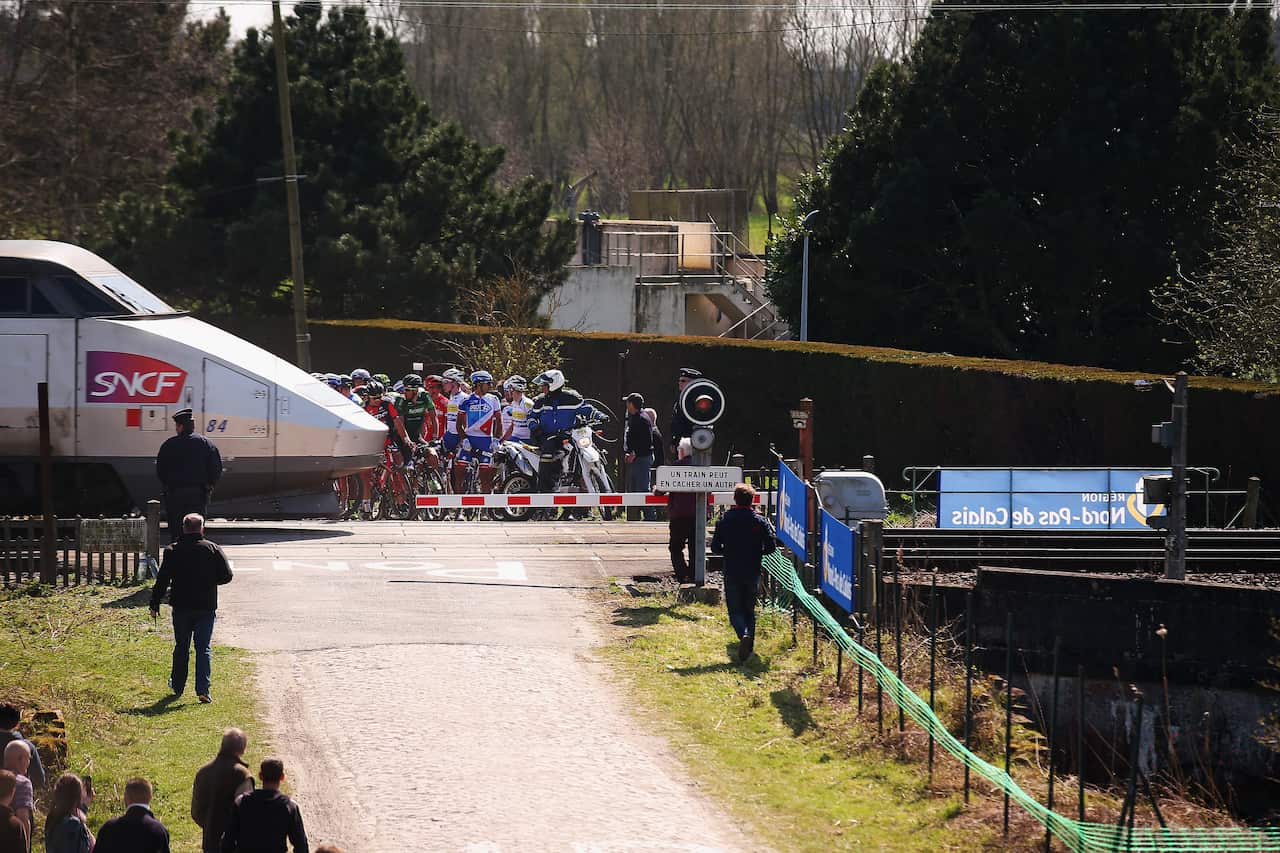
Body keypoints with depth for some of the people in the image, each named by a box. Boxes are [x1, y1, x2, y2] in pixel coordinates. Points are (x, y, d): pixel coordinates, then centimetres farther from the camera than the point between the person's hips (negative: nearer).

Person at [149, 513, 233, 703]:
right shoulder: (213, 550, -4)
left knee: (181, 648, 16)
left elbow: (162, 580, -4)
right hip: (206, 608, -1)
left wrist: (155, 604, 2)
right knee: (204, 648, 1)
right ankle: (203, 689, -11)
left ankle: (177, 686, 26)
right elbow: (226, 576, -3)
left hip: (181, 608, 1)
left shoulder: (172, 551, -3)